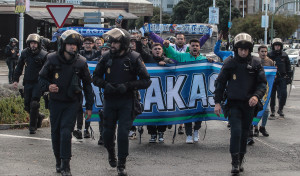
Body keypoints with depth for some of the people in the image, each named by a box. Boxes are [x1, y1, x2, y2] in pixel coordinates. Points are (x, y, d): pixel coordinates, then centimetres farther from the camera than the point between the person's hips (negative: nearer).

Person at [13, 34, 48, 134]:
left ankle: (32, 126, -1)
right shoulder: (24, 53, 7)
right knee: (27, 105, 6)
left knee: (34, 104, -12)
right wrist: (16, 79, 12)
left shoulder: (43, 55, -6)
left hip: (38, 83, -5)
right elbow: (19, 67, 17)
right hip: (27, 83, 5)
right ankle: (39, 117, 33)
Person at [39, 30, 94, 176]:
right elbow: (42, 77, 5)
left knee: (66, 132, -14)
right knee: (55, 133, 8)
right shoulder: (53, 59, -5)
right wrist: (48, 86, -18)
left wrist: (89, 106, 7)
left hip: (72, 103, -1)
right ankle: (58, 161, 27)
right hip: (55, 102, 2)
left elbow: (87, 84, 6)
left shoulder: (81, 62, -4)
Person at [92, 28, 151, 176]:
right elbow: (96, 77, 10)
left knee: (123, 133, -6)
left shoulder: (134, 58, -6)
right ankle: (111, 154, 39)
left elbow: (146, 81, -6)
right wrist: (105, 84, -11)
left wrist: (128, 85, -17)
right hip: (109, 101, 3)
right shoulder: (106, 57, 1)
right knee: (108, 133, 8)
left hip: (126, 102, -3)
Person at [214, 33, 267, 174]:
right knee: (236, 131, -14)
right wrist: (217, 102, 0)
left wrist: (257, 95, -16)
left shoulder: (256, 63, 2)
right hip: (234, 103, -2)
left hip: (249, 104, 2)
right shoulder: (229, 63, 1)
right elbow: (220, 83, 6)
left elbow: (262, 83, 3)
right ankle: (235, 162, -11)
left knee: (244, 133, 9)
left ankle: (240, 161, 21)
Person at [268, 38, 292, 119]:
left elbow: (288, 66, 14)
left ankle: (280, 109, 9)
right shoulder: (269, 55, 2)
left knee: (283, 94, -7)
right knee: (272, 95, 4)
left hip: (282, 78, 1)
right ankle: (272, 110, 17)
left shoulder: (284, 55, 9)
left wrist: (289, 76, 10)